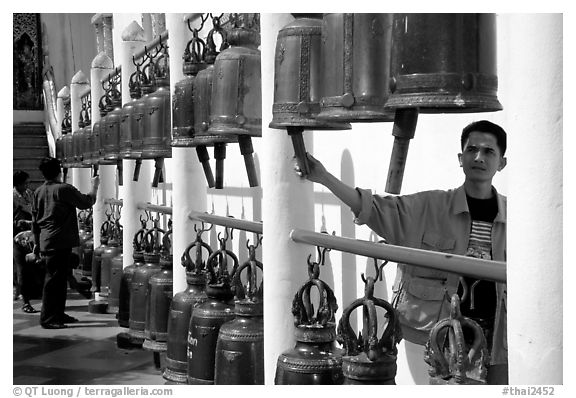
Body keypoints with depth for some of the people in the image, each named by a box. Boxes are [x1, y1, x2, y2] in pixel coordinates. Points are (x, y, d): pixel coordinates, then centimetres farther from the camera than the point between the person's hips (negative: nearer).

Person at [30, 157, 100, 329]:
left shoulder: (38, 192, 10)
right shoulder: (64, 189, -12)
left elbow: (35, 220, 15)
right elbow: (86, 202, -5)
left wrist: (37, 242, 22)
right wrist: (94, 186, 12)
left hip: (46, 242, 8)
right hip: (60, 242, -8)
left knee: (60, 278, 17)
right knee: (53, 278, -6)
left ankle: (58, 314, 23)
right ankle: (47, 318, -4)